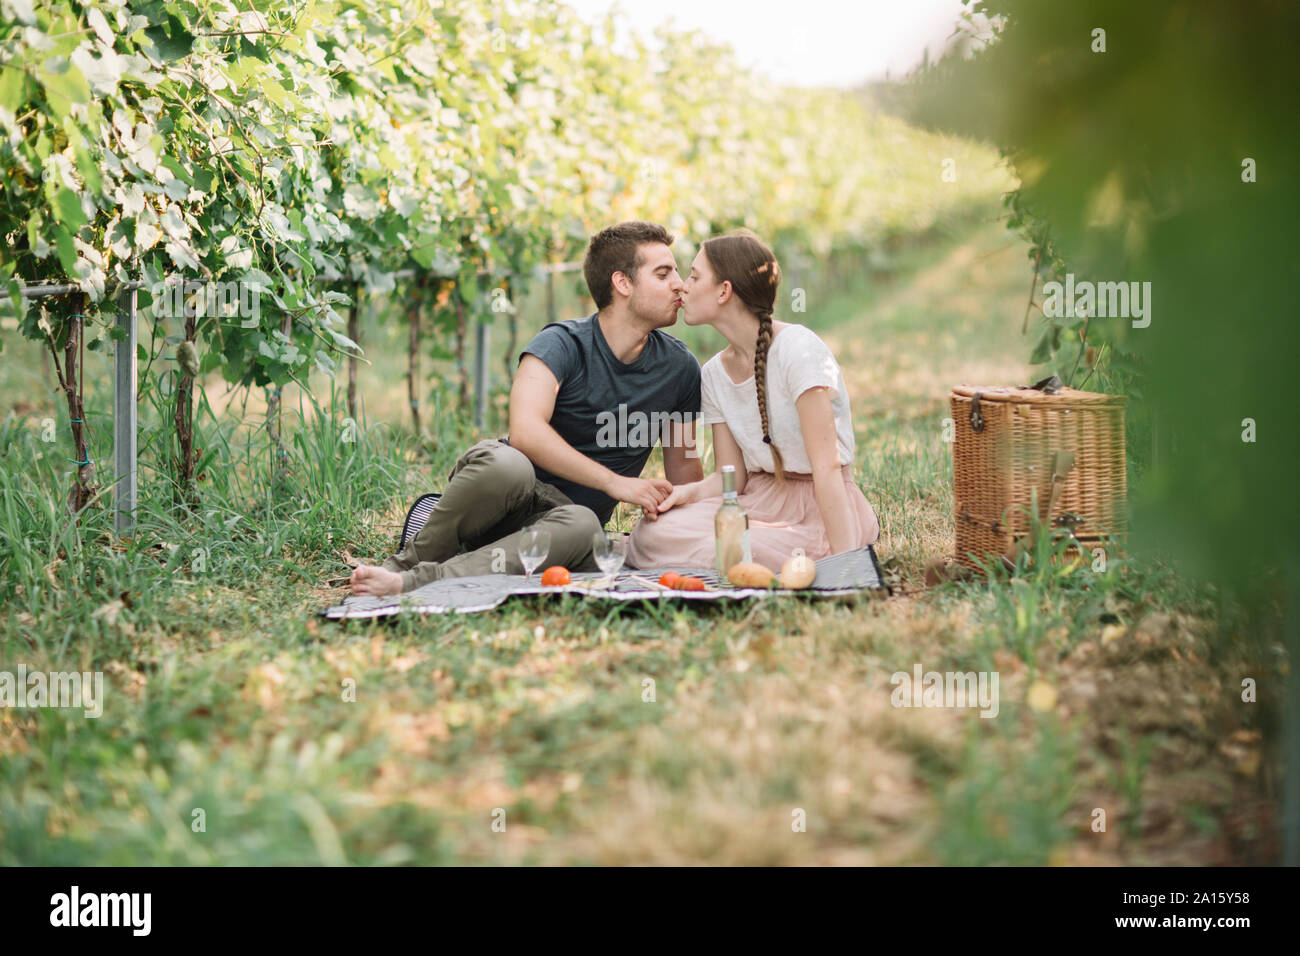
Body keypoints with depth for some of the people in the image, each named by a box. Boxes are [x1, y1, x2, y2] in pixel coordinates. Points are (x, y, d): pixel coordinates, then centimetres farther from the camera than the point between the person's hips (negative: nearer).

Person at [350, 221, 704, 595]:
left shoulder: (679, 367, 5)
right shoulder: (562, 343, -11)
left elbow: (684, 464, 17)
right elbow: (525, 431, -27)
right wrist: (615, 482, -29)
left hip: (563, 513, 3)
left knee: (581, 525, -38)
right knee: (507, 464, -42)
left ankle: (414, 582, -40)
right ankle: (409, 562, -19)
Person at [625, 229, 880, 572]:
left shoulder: (798, 348, -15)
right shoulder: (714, 373, 9)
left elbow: (827, 466, -20)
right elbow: (731, 476, 7)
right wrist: (688, 492, -16)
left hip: (824, 508, -6)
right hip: (760, 501, 6)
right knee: (653, 531, -24)